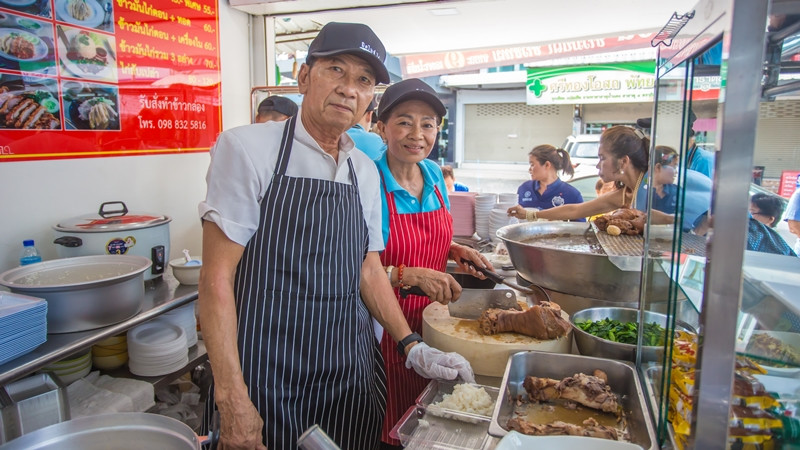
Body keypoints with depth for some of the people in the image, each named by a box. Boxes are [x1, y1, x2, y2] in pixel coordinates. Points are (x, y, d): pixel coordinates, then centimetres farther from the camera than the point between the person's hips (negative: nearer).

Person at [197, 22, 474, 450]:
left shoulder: (365, 171, 6)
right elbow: (216, 278, -12)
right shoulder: (246, 147, -10)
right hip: (267, 379, -4)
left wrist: (413, 348, 5)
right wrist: (231, 398, -16)